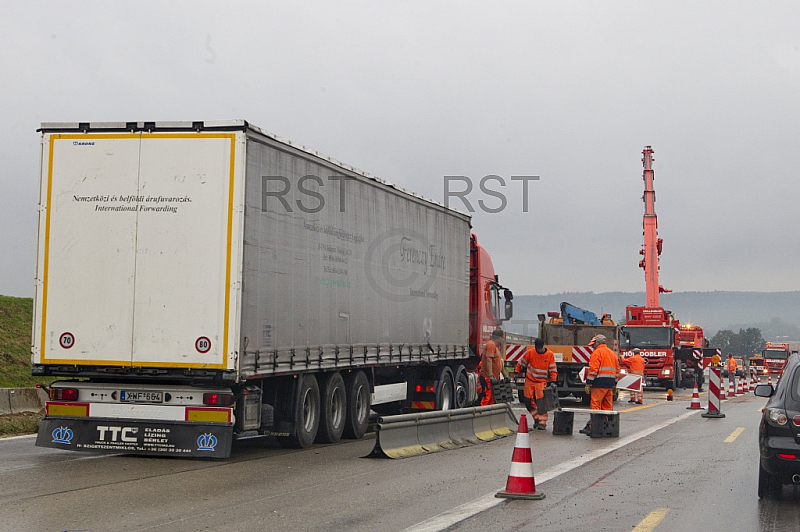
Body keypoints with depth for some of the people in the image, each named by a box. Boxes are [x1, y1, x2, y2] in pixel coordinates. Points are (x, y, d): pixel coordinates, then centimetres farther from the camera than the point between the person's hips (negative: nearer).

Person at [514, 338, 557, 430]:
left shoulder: (550, 354, -4)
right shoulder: (530, 352, -3)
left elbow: (553, 370, 0)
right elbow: (521, 363, 9)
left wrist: (553, 381, -8)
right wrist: (516, 372, 7)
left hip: (542, 382, -2)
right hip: (529, 381, 3)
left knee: (541, 402, -13)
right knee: (528, 401, 4)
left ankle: (542, 423, -10)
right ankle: (536, 418, 22)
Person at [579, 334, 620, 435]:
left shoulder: (597, 352, -6)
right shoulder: (613, 353, 19)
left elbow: (593, 369, -14)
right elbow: (617, 370, 21)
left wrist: (588, 383, -12)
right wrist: (614, 384, 25)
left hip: (599, 383, -8)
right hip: (610, 384, 8)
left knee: (595, 405, -10)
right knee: (608, 406, 10)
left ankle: (591, 426, -15)